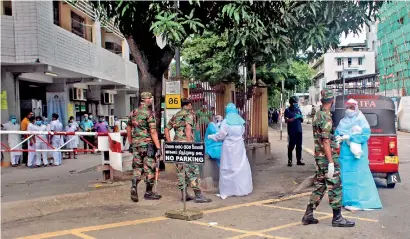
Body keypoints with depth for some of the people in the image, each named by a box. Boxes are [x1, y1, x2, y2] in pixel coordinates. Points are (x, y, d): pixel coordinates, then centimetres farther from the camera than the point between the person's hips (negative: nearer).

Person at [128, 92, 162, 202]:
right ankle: (148, 192, 12)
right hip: (147, 144, -6)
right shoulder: (149, 113, -12)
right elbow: (153, 132, -18)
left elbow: (128, 129, 17)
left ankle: (134, 187, -5)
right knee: (150, 168, 5)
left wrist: (131, 143, 26)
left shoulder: (133, 112, 9)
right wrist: (158, 147, -17)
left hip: (135, 144, 6)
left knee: (137, 167, 14)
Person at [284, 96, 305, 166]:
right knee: (291, 146, -4)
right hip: (292, 132, -5)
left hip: (299, 131, 5)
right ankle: (289, 161, 1)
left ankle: (299, 160, 12)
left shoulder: (298, 110, 16)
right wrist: (294, 118, -19)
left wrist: (301, 117, -3)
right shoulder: (288, 110, 0)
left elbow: (302, 120, 20)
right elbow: (286, 120, -10)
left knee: (299, 146, 6)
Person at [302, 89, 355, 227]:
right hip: (328, 157, -9)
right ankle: (337, 218, 7)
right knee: (335, 187, 0)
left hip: (319, 157, 9)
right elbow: (325, 141, -22)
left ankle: (308, 216, 16)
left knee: (319, 186, 13)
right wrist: (331, 162, -22)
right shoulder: (326, 117, -17)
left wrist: (336, 140, 34)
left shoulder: (317, 115, 12)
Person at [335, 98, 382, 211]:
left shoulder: (361, 121, -4)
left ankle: (357, 202, 0)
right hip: (345, 153, 6)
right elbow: (336, 133, 13)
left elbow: (365, 135, -15)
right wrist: (339, 137, -11)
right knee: (345, 175, 8)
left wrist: (349, 137, -20)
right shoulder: (343, 121, 12)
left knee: (357, 176, -5)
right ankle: (346, 198, 20)